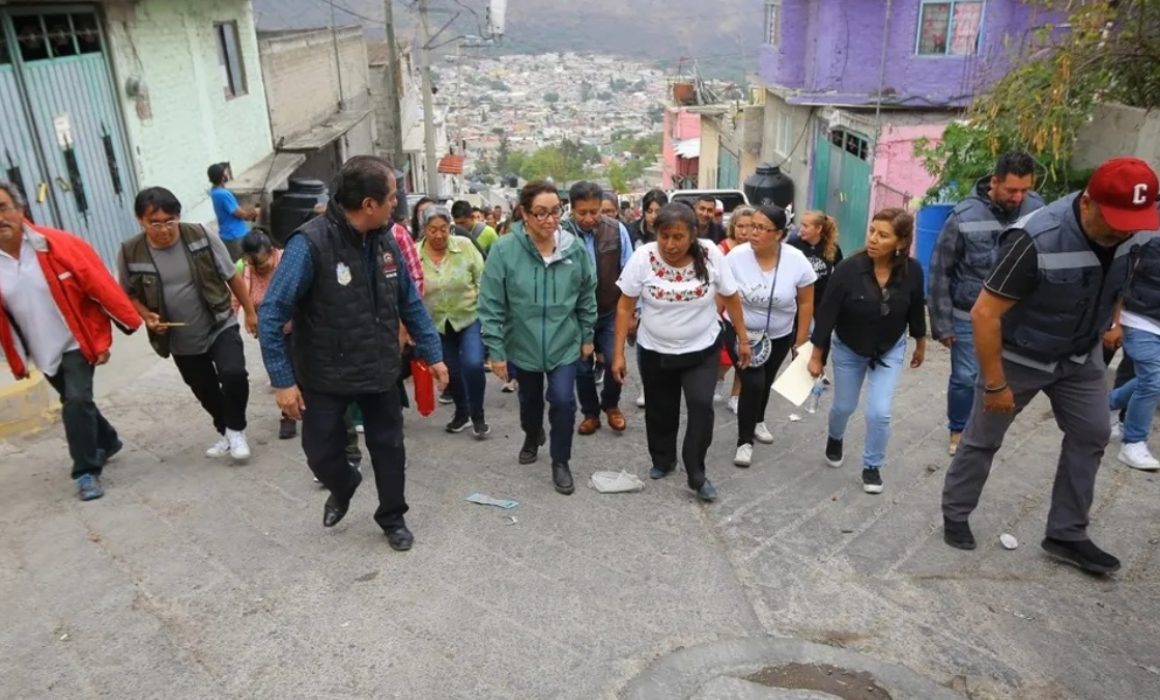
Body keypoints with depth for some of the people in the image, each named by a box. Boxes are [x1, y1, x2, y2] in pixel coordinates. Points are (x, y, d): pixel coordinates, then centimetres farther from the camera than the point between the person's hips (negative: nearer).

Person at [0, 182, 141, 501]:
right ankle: (107, 442, 43)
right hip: (44, 351, 5)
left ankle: (86, 471, -2)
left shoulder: (59, 245, -18)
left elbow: (100, 286, -14)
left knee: (76, 402, -14)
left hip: (77, 342, -5)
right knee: (74, 402, 19)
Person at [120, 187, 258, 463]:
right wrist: (146, 316, -17)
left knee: (234, 375, -23)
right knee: (207, 393, 15)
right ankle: (224, 432, 43)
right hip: (181, 342, 2)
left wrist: (250, 312, 2)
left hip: (220, 327, -2)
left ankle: (235, 430, 3)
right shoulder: (130, 254, -12)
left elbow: (232, 276, -3)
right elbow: (129, 295, 3)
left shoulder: (201, 237, -14)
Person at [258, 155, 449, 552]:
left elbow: (410, 303, 6)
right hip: (325, 377, -4)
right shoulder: (310, 243, -23)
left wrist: (433, 354, 4)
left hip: (381, 371, 4)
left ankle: (392, 518, 36)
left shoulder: (385, 240, -4)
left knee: (388, 448, 14)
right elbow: (272, 314, -21)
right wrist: (283, 380, -22)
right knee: (321, 453, 10)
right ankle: (342, 486, 45)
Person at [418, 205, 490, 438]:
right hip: (438, 323, 2)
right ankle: (461, 412, 36)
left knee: (473, 364, -16)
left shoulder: (465, 245, -11)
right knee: (450, 370, 13)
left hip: (470, 317, -2)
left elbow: (482, 280, -5)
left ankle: (477, 415, 5)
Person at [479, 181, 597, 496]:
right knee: (530, 399, 21)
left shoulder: (575, 248, -12)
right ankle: (532, 437, 52)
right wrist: (495, 350, -14)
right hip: (522, 345, 0)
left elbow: (587, 297, 1)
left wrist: (587, 337, 5)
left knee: (562, 400, -8)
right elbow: (491, 305, -15)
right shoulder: (504, 250, -19)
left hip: (565, 344, 0)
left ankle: (561, 462, 14)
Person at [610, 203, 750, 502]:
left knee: (701, 407, -13)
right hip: (654, 351, 1)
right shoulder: (642, 257, -16)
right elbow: (625, 307, -9)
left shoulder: (711, 255, -15)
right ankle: (662, 461, 39)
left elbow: (731, 297, -1)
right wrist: (618, 353, -10)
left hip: (702, 350, 0)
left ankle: (696, 475, 4)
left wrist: (743, 338, 2)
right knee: (660, 411, 14)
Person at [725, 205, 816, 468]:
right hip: (741, 332, -2)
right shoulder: (736, 257, -22)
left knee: (766, 382, 22)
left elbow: (805, 303, -7)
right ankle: (744, 441, 3)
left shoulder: (796, 261, -19)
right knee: (752, 383, -14)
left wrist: (801, 341, -4)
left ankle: (758, 421, 49)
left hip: (780, 335, 3)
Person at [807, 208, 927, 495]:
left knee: (879, 413, -6)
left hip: (890, 350, 1)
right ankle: (835, 439, 49)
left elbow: (916, 309, -3)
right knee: (844, 406, 14)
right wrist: (817, 356, -14)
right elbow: (827, 313, -19)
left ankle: (872, 466, 19)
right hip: (848, 348, -1)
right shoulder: (849, 269, -27)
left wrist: (920, 344, 9)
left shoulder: (912, 271, -20)